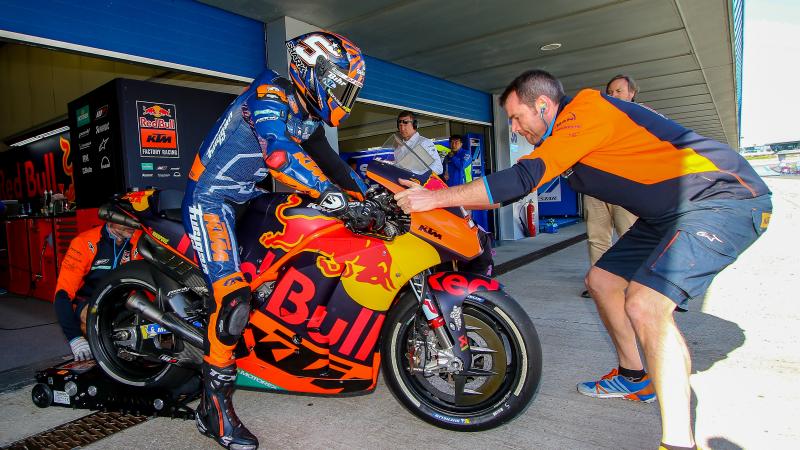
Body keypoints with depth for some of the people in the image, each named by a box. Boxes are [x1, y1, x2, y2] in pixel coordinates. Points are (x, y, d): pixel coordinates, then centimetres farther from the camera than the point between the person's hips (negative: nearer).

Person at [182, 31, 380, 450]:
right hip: (211, 196, -9)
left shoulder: (308, 115, 11)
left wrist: (365, 201, -2)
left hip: (248, 195, 9)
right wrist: (337, 197, -40)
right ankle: (214, 406, -9)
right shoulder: (271, 92, -17)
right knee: (234, 296, -21)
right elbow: (279, 155, -34)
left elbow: (330, 163, 10)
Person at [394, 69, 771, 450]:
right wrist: (439, 197, 7)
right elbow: (514, 191, 11)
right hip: (669, 212, 10)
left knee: (645, 305, -26)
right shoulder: (562, 137, 10)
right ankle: (634, 378, 29)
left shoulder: (586, 108, -19)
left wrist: (436, 197, -21)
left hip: (725, 196, -10)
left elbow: (523, 179, -27)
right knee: (602, 280, 12)